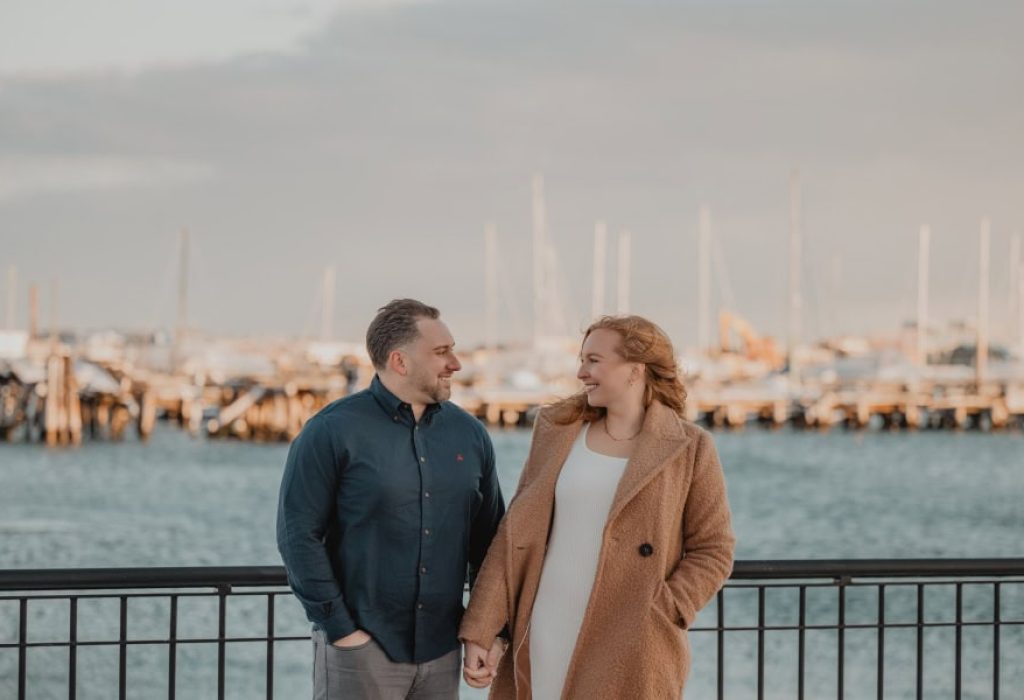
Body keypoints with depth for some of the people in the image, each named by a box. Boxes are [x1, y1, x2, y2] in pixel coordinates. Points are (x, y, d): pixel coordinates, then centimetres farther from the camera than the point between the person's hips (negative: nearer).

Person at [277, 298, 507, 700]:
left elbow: (488, 539, 13)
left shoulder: (468, 433, 8)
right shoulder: (333, 431, -6)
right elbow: (299, 536, -9)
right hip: (360, 649, -4)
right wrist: (340, 629, -12)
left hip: (442, 651, 5)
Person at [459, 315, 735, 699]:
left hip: (629, 653, -3)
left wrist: (659, 615, -13)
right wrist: (479, 631, 0)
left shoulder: (688, 448, -2)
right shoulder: (557, 429, 8)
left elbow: (713, 551, 1)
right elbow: (516, 534, 7)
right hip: (544, 638, 3)